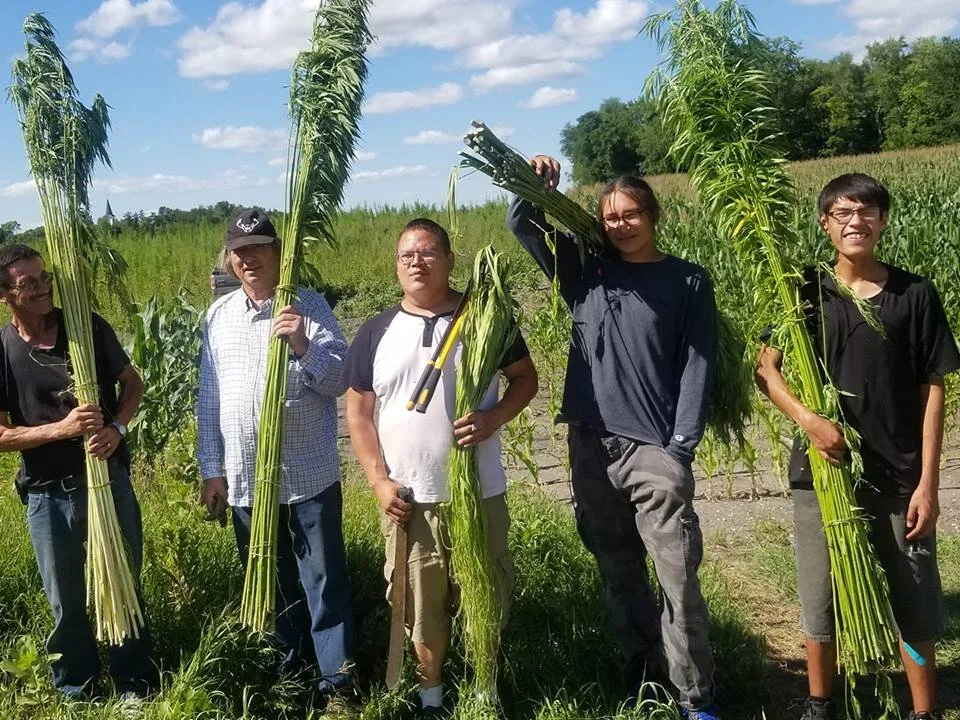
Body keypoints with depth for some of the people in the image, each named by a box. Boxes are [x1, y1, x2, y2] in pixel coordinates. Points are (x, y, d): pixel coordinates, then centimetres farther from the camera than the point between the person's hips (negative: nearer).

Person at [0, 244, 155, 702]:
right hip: (48, 495, -1)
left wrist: (116, 428, -14)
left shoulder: (89, 326, -7)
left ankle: (134, 683, 32)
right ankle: (77, 691, 33)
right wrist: (62, 428, -22)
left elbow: (132, 383, 4)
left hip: (110, 478, 1)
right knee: (66, 601, 13)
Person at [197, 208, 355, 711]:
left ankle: (336, 683, 12)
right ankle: (291, 664, 34)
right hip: (245, 479, 4)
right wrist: (211, 469, 9)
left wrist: (304, 347, -27)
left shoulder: (309, 307, -4)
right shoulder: (218, 316, 8)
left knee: (323, 582, 2)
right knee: (270, 581, 17)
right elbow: (209, 399, 11)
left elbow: (340, 381, -9)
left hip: (309, 476, -4)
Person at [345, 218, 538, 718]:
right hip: (408, 498, 1)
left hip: (480, 493, 0)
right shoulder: (376, 332, 2)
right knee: (421, 605, 11)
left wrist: (494, 418, -14)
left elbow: (525, 377, 5)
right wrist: (379, 480, -6)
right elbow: (359, 410, 4)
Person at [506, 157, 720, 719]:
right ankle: (640, 675, 28)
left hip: (655, 450, -3)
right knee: (619, 573, 13)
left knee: (678, 578, -5)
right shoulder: (586, 271, 9)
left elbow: (697, 366, -3)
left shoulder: (687, 281, 2)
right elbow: (523, 226, 6)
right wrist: (535, 188, -16)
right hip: (591, 446, 4)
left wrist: (681, 447, -10)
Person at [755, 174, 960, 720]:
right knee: (822, 597, 11)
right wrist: (807, 418, -19)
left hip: (899, 476, -1)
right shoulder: (804, 294, 1)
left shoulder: (915, 294, -1)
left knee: (914, 600, 6)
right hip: (821, 470, 1)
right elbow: (766, 369, -1)